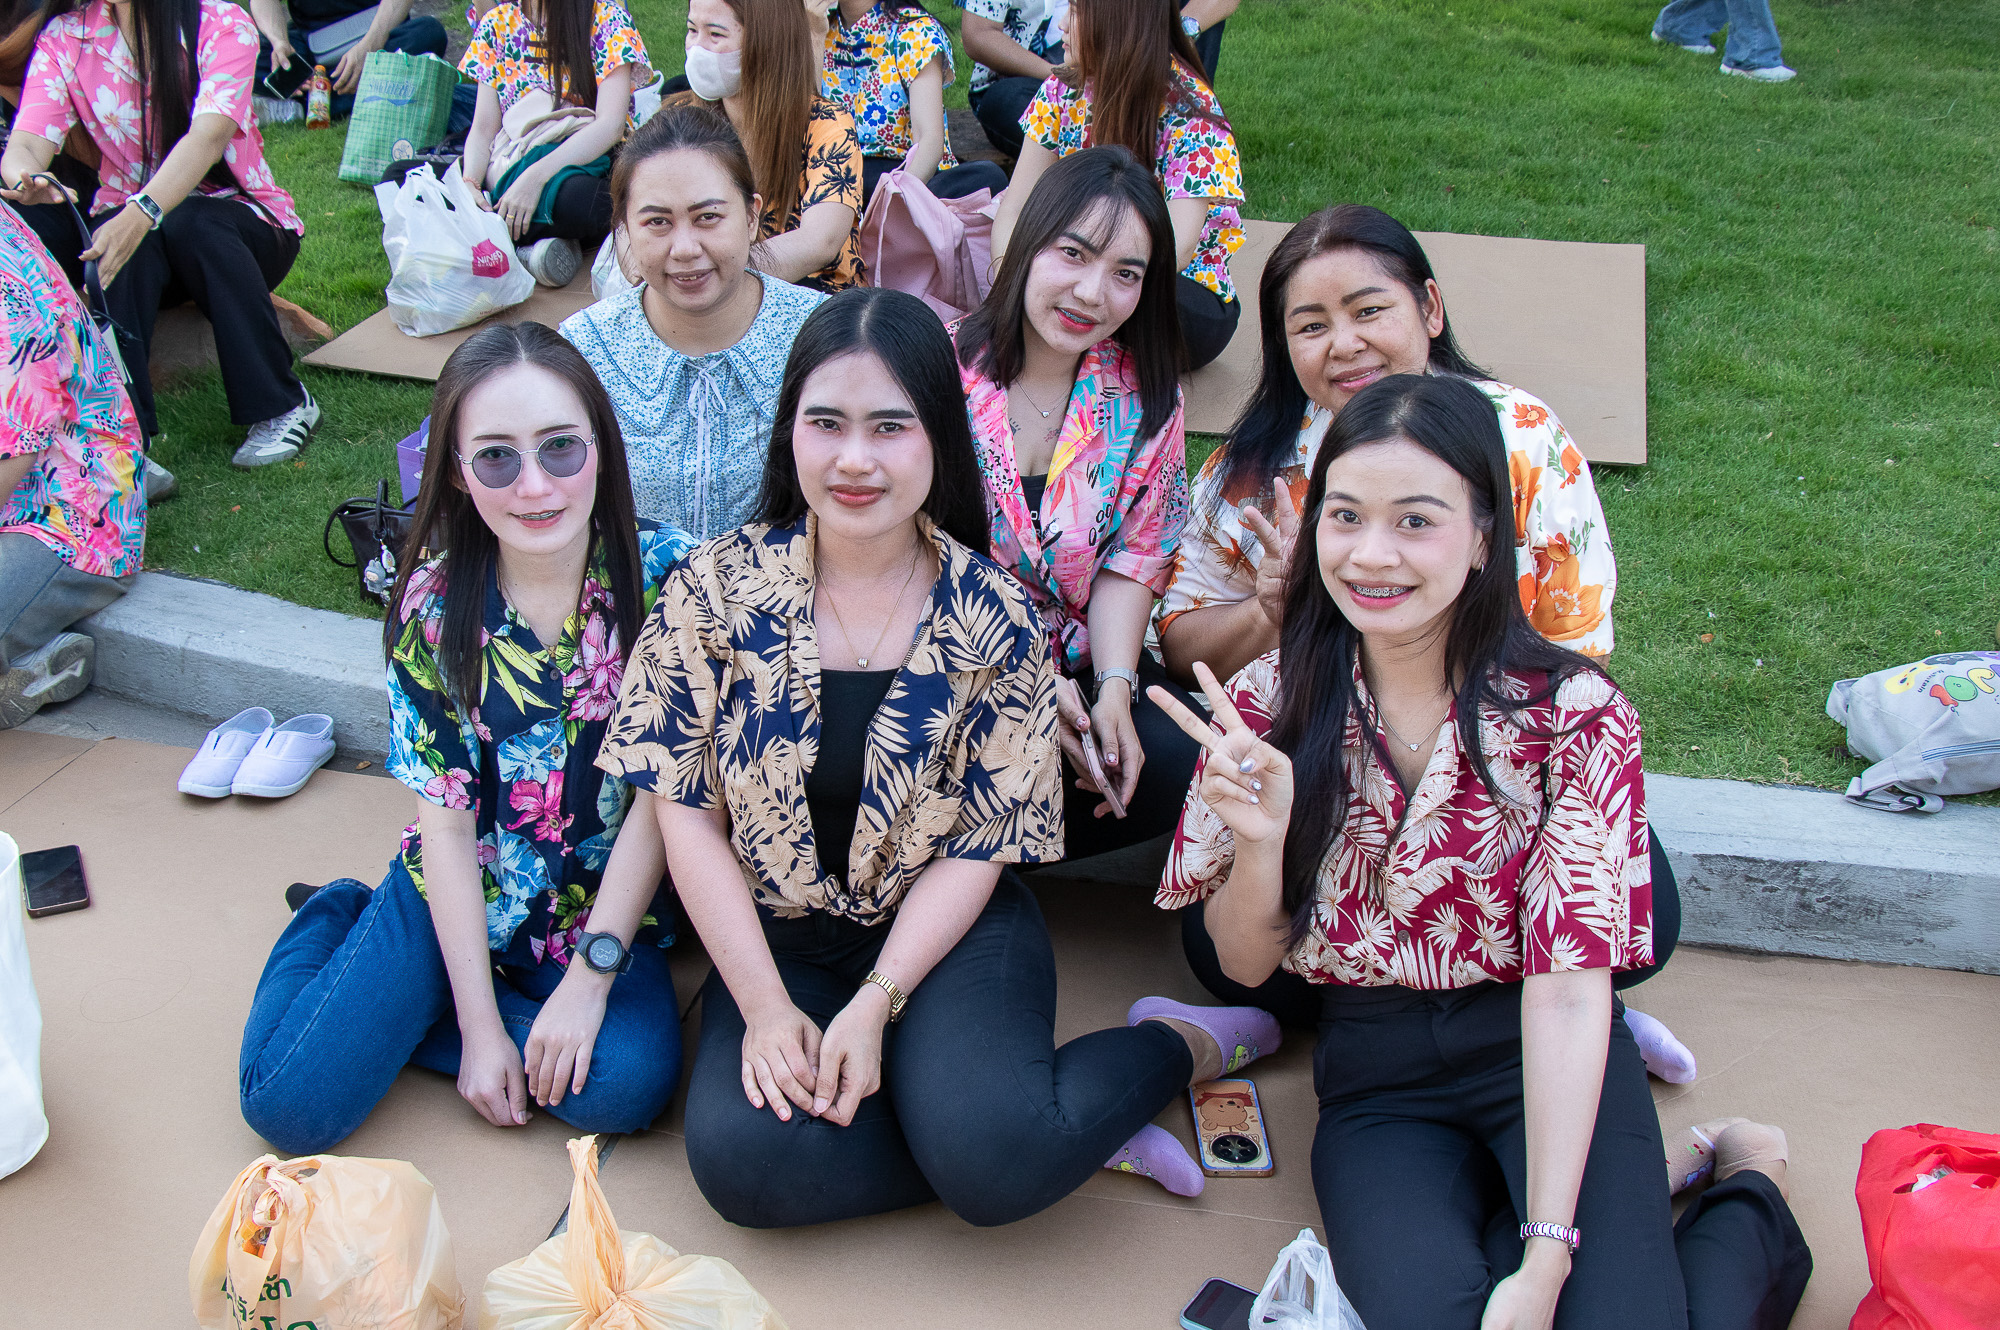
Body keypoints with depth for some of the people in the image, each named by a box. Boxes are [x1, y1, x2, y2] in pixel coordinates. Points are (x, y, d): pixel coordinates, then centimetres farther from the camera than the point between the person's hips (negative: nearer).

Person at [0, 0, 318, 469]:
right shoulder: (64, 38, -1)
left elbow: (209, 136, -28)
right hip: (128, 222, 3)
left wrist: (141, 214, -46)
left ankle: (281, 405, -24)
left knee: (191, 224, -36)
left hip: (240, 221, -3)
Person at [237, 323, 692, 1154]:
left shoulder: (666, 577, -16)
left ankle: (380, 1011, -1)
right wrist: (478, 1023, -13)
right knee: (293, 1106, -12)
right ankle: (337, 923, 19)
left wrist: (592, 972, -17)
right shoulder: (434, 603, -12)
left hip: (605, 902, 0)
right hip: (456, 898, 0)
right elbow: (446, 819, -9)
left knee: (629, 1085, -27)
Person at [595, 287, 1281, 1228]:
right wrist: (766, 1008, -13)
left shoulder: (994, 620, -9)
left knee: (989, 1158, -29)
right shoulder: (717, 588, -7)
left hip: (947, 930, -2)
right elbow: (686, 810, -5)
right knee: (741, 1160, -26)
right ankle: (1055, 1131, -9)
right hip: (778, 934, 2)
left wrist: (873, 1005, -18)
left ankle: (1179, 1044, 2)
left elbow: (979, 848, -6)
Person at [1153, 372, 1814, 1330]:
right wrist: (1259, 841, -22)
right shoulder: (1271, 705, -5)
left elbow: (1569, 995, -16)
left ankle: (1745, 1198, 7)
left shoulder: (1573, 713, -12)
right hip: (1377, 1083, 1)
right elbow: (1245, 965, 1)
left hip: (1541, 1060, -1)